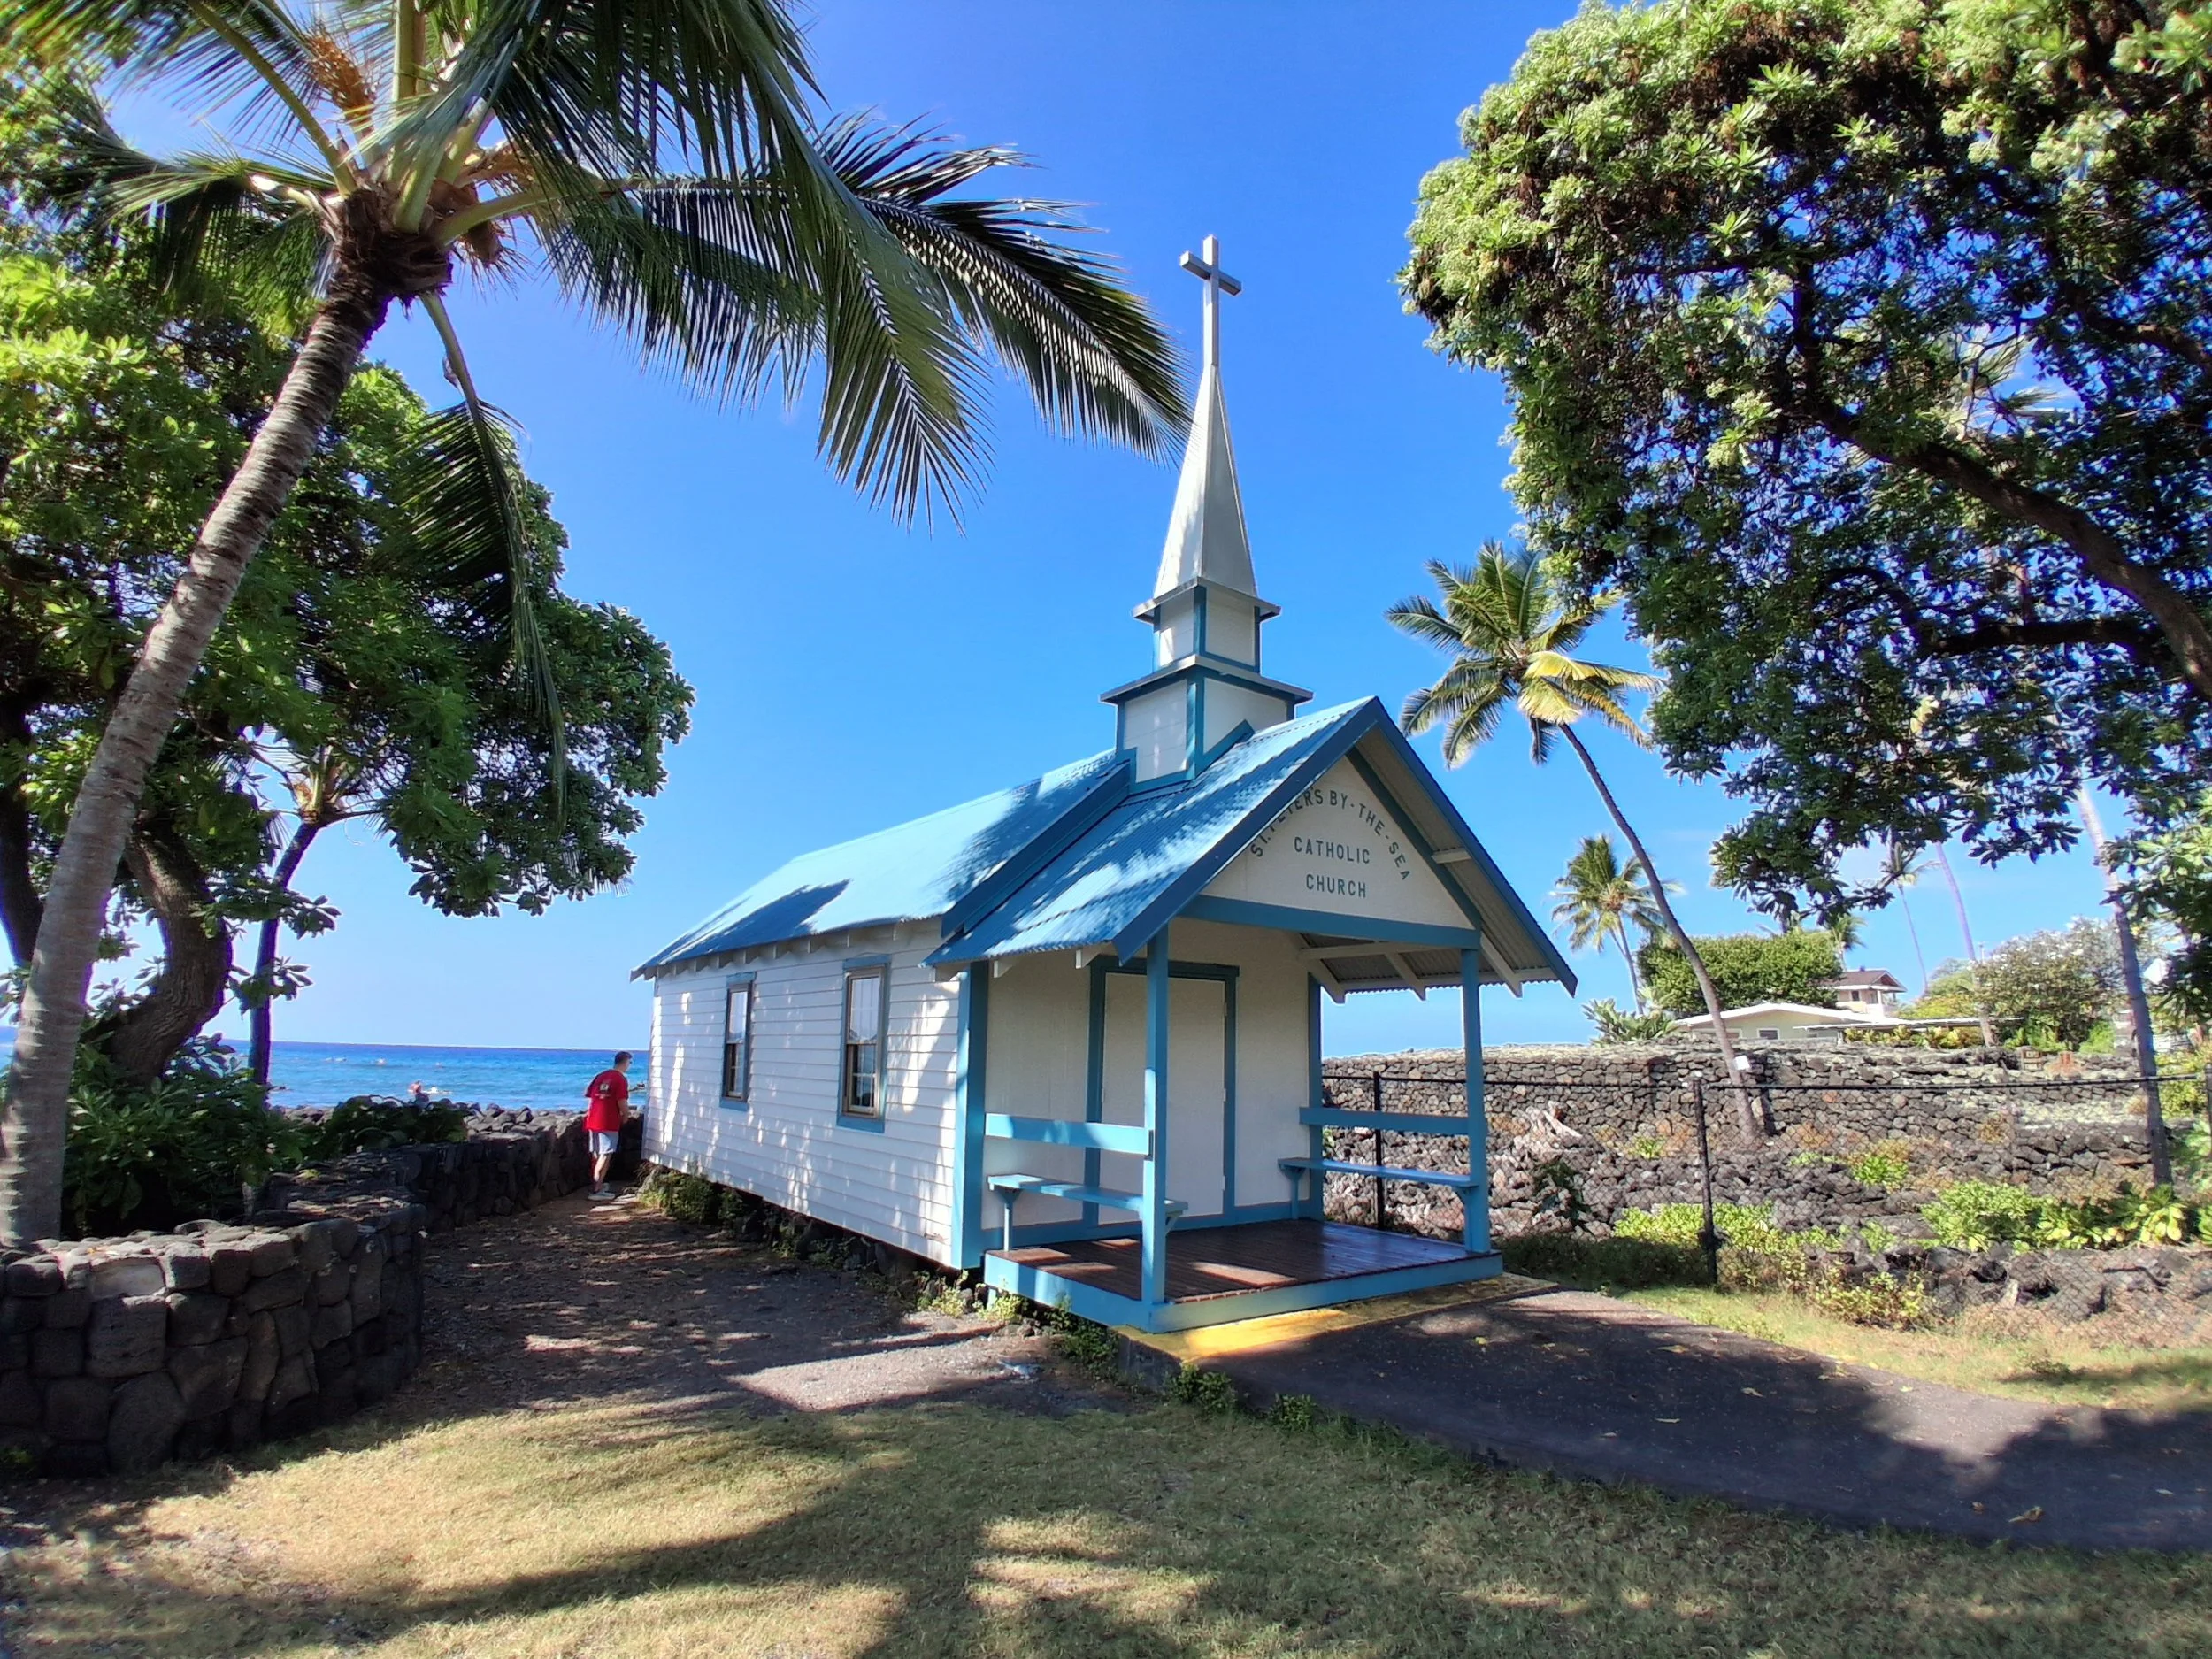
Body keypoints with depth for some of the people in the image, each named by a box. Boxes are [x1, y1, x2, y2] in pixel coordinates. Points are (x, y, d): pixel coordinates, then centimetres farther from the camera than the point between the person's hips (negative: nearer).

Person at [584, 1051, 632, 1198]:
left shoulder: (601, 1076, 13)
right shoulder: (621, 1079, -9)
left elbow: (589, 1095, 15)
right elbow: (622, 1103, -15)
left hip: (593, 1120, 7)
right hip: (608, 1122, -7)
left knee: (596, 1154, 18)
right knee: (605, 1155, -3)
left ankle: (597, 1183, 30)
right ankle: (597, 1190, -5)